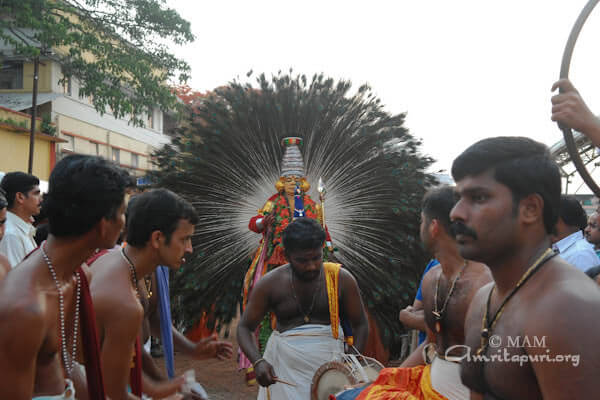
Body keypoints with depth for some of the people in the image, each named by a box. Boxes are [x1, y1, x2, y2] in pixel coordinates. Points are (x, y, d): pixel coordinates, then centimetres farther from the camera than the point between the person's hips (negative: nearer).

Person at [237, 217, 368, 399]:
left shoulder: (341, 279, -7)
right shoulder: (270, 284, -7)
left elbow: (360, 325, 4)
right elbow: (244, 327, -1)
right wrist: (258, 361, -18)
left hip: (328, 360, 0)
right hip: (284, 363, 0)